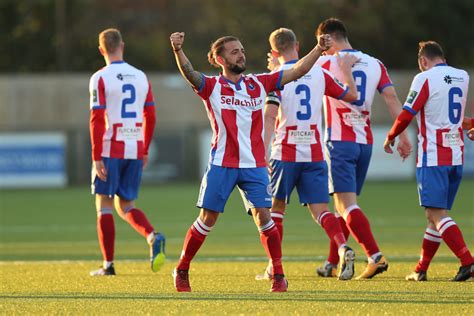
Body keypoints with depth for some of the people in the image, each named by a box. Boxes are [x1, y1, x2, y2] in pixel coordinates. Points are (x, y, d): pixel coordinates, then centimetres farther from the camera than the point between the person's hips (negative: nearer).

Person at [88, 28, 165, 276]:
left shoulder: (100, 78, -7)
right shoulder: (141, 77, 8)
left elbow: (97, 119, -13)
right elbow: (150, 117, 11)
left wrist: (96, 157, -12)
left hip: (110, 151, -5)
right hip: (135, 151, 5)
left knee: (104, 206, 5)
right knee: (126, 206, 15)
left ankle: (108, 265, 4)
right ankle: (153, 237, -11)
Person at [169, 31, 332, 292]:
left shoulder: (259, 83, 9)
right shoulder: (212, 87, -1)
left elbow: (298, 71, 10)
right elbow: (189, 74, -20)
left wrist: (319, 49, -3)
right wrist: (178, 50, -39)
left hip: (254, 165, 2)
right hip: (222, 164, -2)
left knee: (263, 216, -8)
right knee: (207, 219, 1)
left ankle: (278, 275, -2)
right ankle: (181, 271, 15)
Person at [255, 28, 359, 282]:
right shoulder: (319, 73, 5)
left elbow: (270, 116, -16)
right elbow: (351, 95, 15)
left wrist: (263, 153, -18)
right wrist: (347, 71, 32)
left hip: (285, 154, -3)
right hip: (314, 154, 3)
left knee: (276, 207, 11)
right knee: (319, 210, 2)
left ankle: (274, 268, 10)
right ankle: (343, 249, -23)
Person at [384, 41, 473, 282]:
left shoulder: (425, 78, -9)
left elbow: (407, 115, -7)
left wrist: (391, 137, 8)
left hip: (432, 157, -7)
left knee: (436, 214, -9)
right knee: (436, 214, 12)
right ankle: (421, 270, 17)